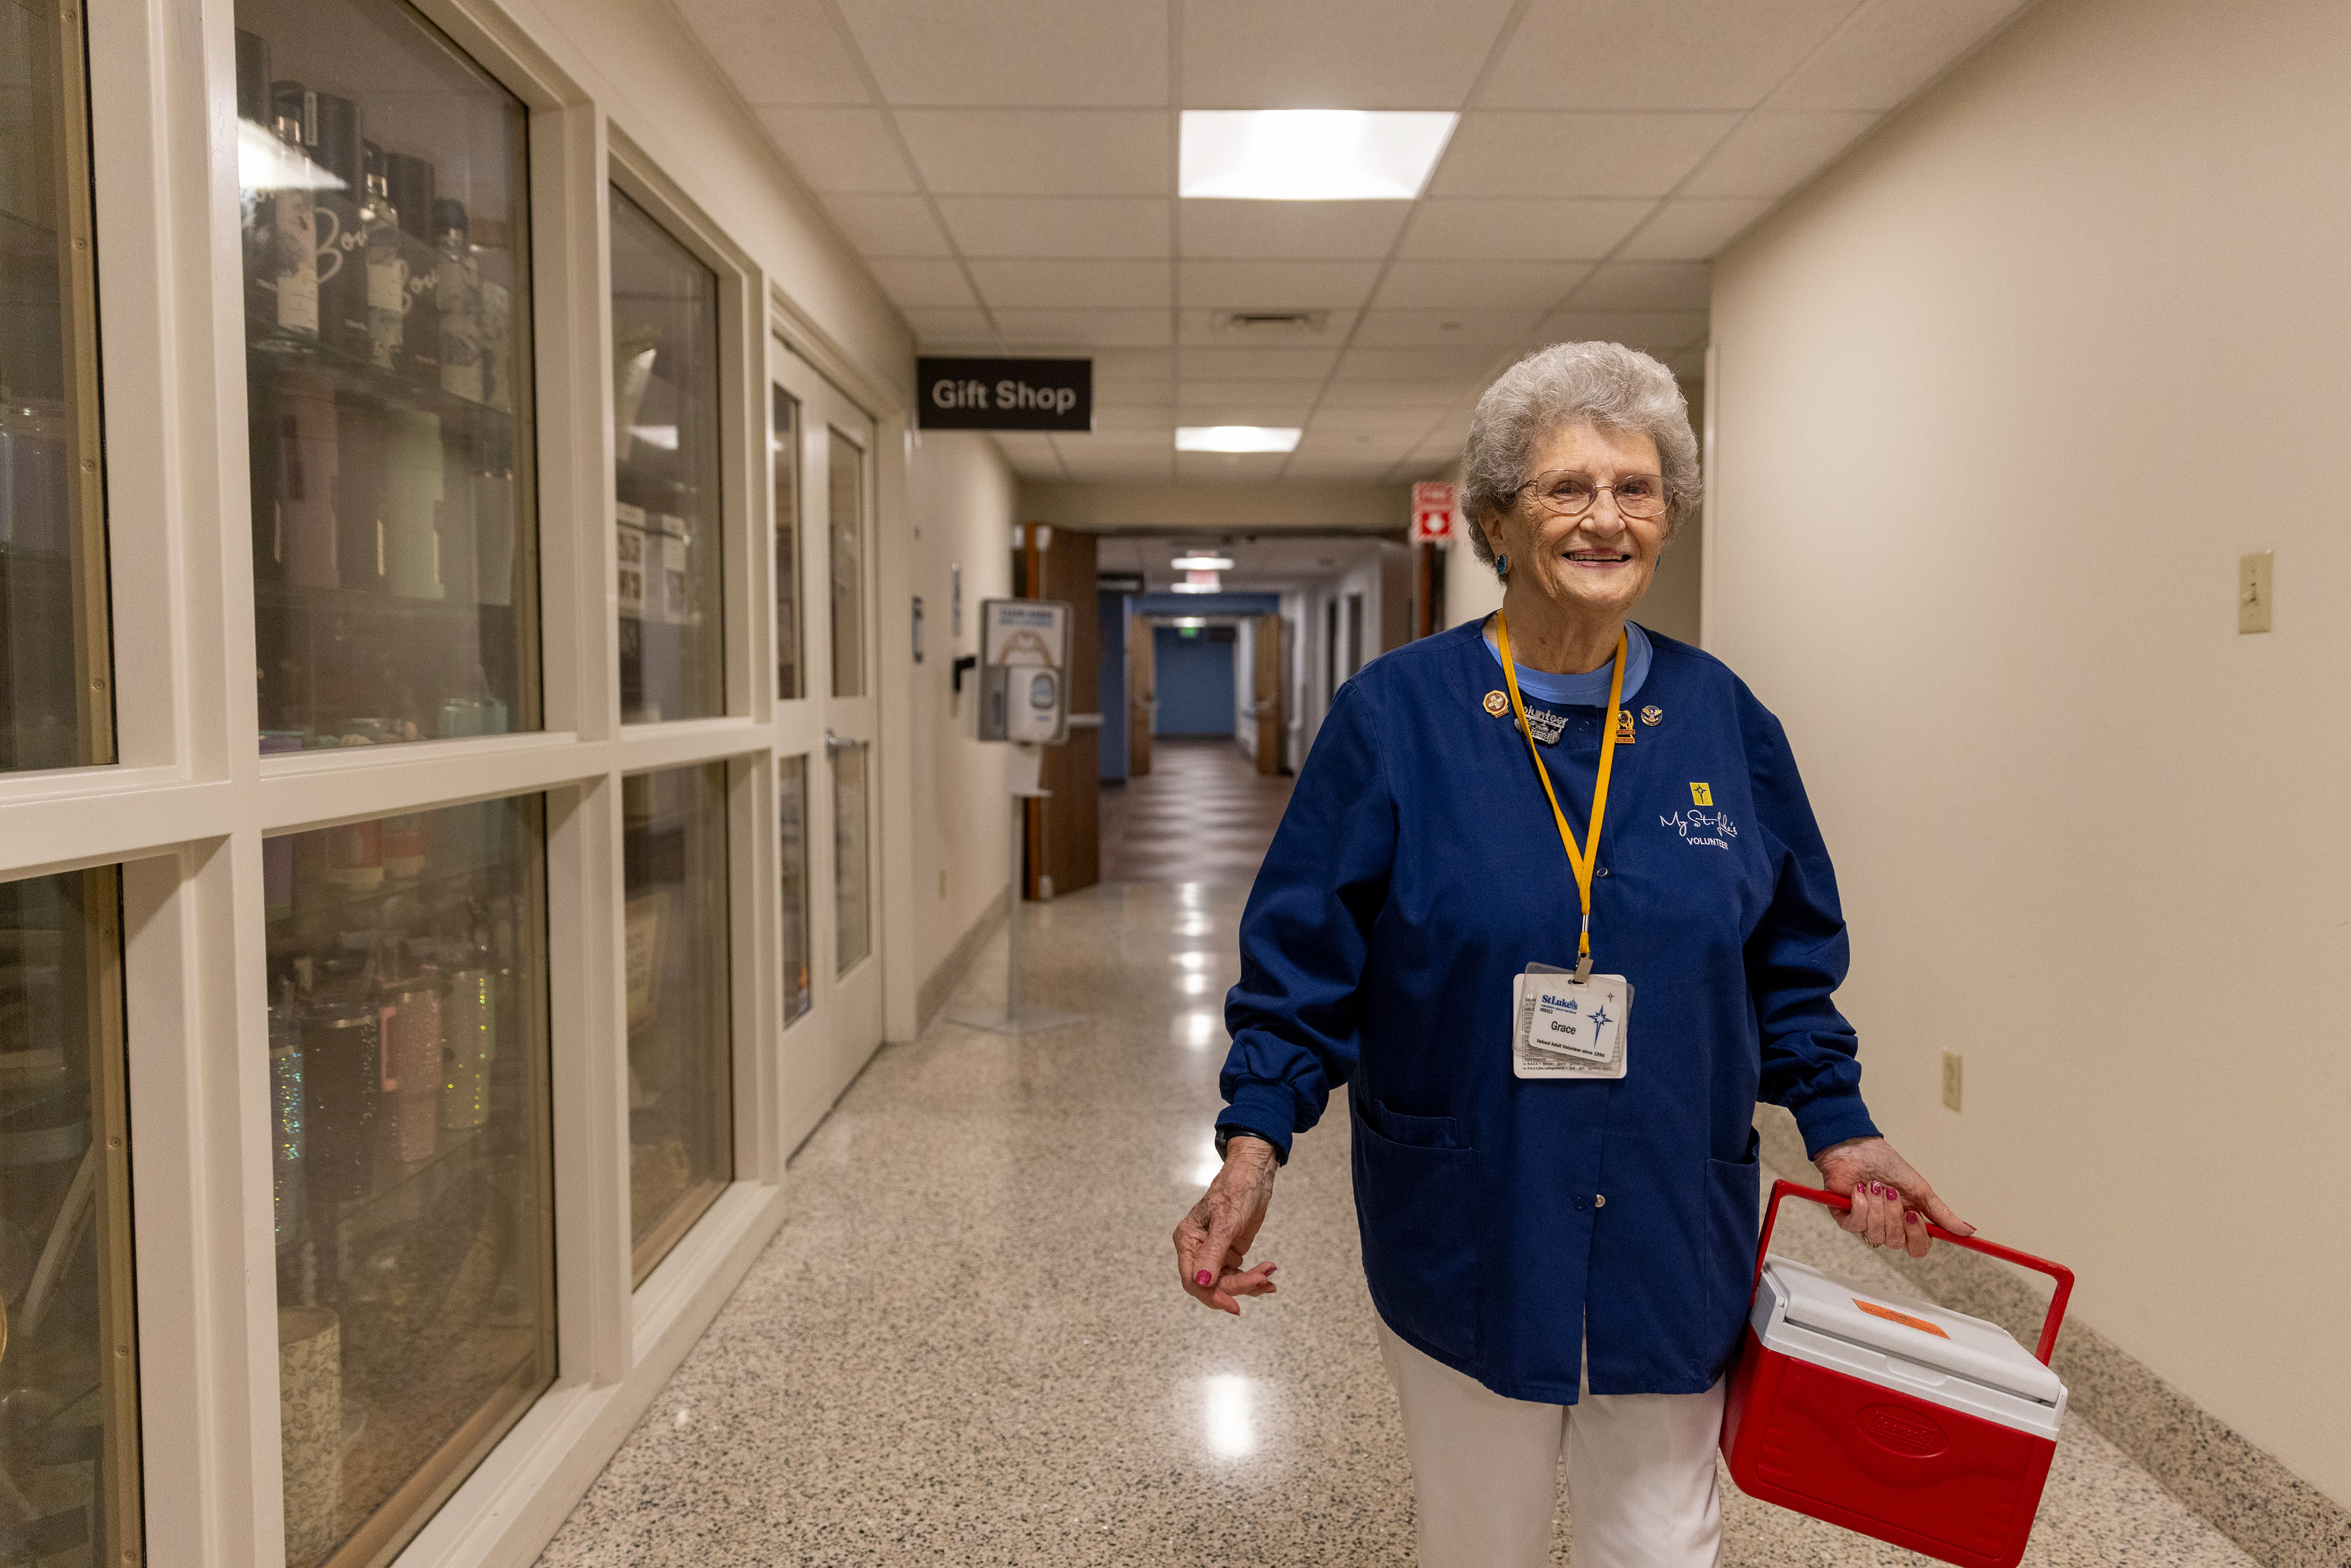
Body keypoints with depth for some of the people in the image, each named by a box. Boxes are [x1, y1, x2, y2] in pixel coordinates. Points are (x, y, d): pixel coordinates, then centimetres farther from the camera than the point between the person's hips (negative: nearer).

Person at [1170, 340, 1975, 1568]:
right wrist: (1254, 1142, -16)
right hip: (1462, 1231, -2)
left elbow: (1788, 961, 9)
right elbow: (1303, 954, -8)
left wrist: (1837, 1127, 3)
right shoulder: (1396, 716, -10)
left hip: (1670, 1236, 2)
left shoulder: (1723, 720, -1)